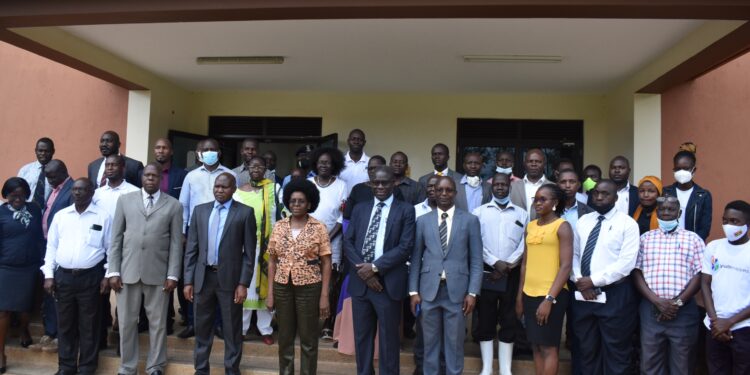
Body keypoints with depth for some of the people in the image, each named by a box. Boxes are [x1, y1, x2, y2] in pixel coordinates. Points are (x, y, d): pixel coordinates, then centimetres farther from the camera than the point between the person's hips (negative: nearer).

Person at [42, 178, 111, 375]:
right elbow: (51, 247, 10)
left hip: (90, 277, -3)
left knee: (88, 325, 5)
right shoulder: (60, 215, 7)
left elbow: (111, 249, 0)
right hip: (63, 276, 3)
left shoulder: (103, 216, -2)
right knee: (65, 324, 12)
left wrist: (108, 276, -5)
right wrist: (48, 274, 3)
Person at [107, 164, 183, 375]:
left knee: (158, 323, 6)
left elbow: (176, 243, 1)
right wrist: (113, 271, -1)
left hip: (158, 273, -1)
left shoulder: (173, 205, 3)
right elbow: (116, 237, 6)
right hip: (128, 271, 1)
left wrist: (173, 275, -5)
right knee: (127, 322, 8)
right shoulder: (125, 200, 8)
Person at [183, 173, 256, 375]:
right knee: (202, 328, 14)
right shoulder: (200, 210, 7)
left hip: (230, 278, -3)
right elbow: (191, 248, 7)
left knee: (232, 330, 7)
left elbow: (249, 251, -5)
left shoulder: (245, 212, -4)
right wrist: (188, 280, 1)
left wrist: (243, 283, -10)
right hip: (203, 277, 3)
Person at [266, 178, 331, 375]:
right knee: (284, 338, 13)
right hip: (282, 287, 3)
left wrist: (324, 296, -9)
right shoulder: (279, 226, 4)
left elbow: (326, 264, -5)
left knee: (308, 339, 7)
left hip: (309, 288, -3)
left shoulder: (319, 228, -6)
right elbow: (272, 261, 8)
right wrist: (270, 292, 4)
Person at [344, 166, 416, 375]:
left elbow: (406, 246, -10)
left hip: (388, 283, -4)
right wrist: (362, 269, -10)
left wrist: (375, 267, -15)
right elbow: (348, 242, 5)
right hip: (360, 281, 4)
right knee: (362, 335, 14)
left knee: (388, 338, 7)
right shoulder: (360, 209, 12)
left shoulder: (405, 210, -1)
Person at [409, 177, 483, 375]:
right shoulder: (423, 221, 7)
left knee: (455, 342, 7)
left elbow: (476, 260, 1)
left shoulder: (470, 220, 3)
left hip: (457, 290, -1)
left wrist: (472, 292, -5)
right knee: (430, 342, 11)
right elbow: (416, 258, 6)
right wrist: (413, 291, 1)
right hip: (429, 290, 1)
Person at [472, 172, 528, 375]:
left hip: (512, 275, 1)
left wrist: (508, 265, -11)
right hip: (486, 273, -1)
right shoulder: (479, 212, 4)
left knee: (509, 322, 6)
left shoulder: (522, 214, 8)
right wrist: (495, 262, -13)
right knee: (485, 321, 5)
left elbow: (524, 244, -1)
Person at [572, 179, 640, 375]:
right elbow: (573, 254, 9)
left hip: (614, 295, -5)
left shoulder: (627, 224, -6)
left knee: (615, 351, 7)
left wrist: (594, 280, -17)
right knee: (587, 348, 15)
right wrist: (580, 281, -7)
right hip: (583, 293, 5)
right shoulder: (583, 221, 10)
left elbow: (626, 262, -15)